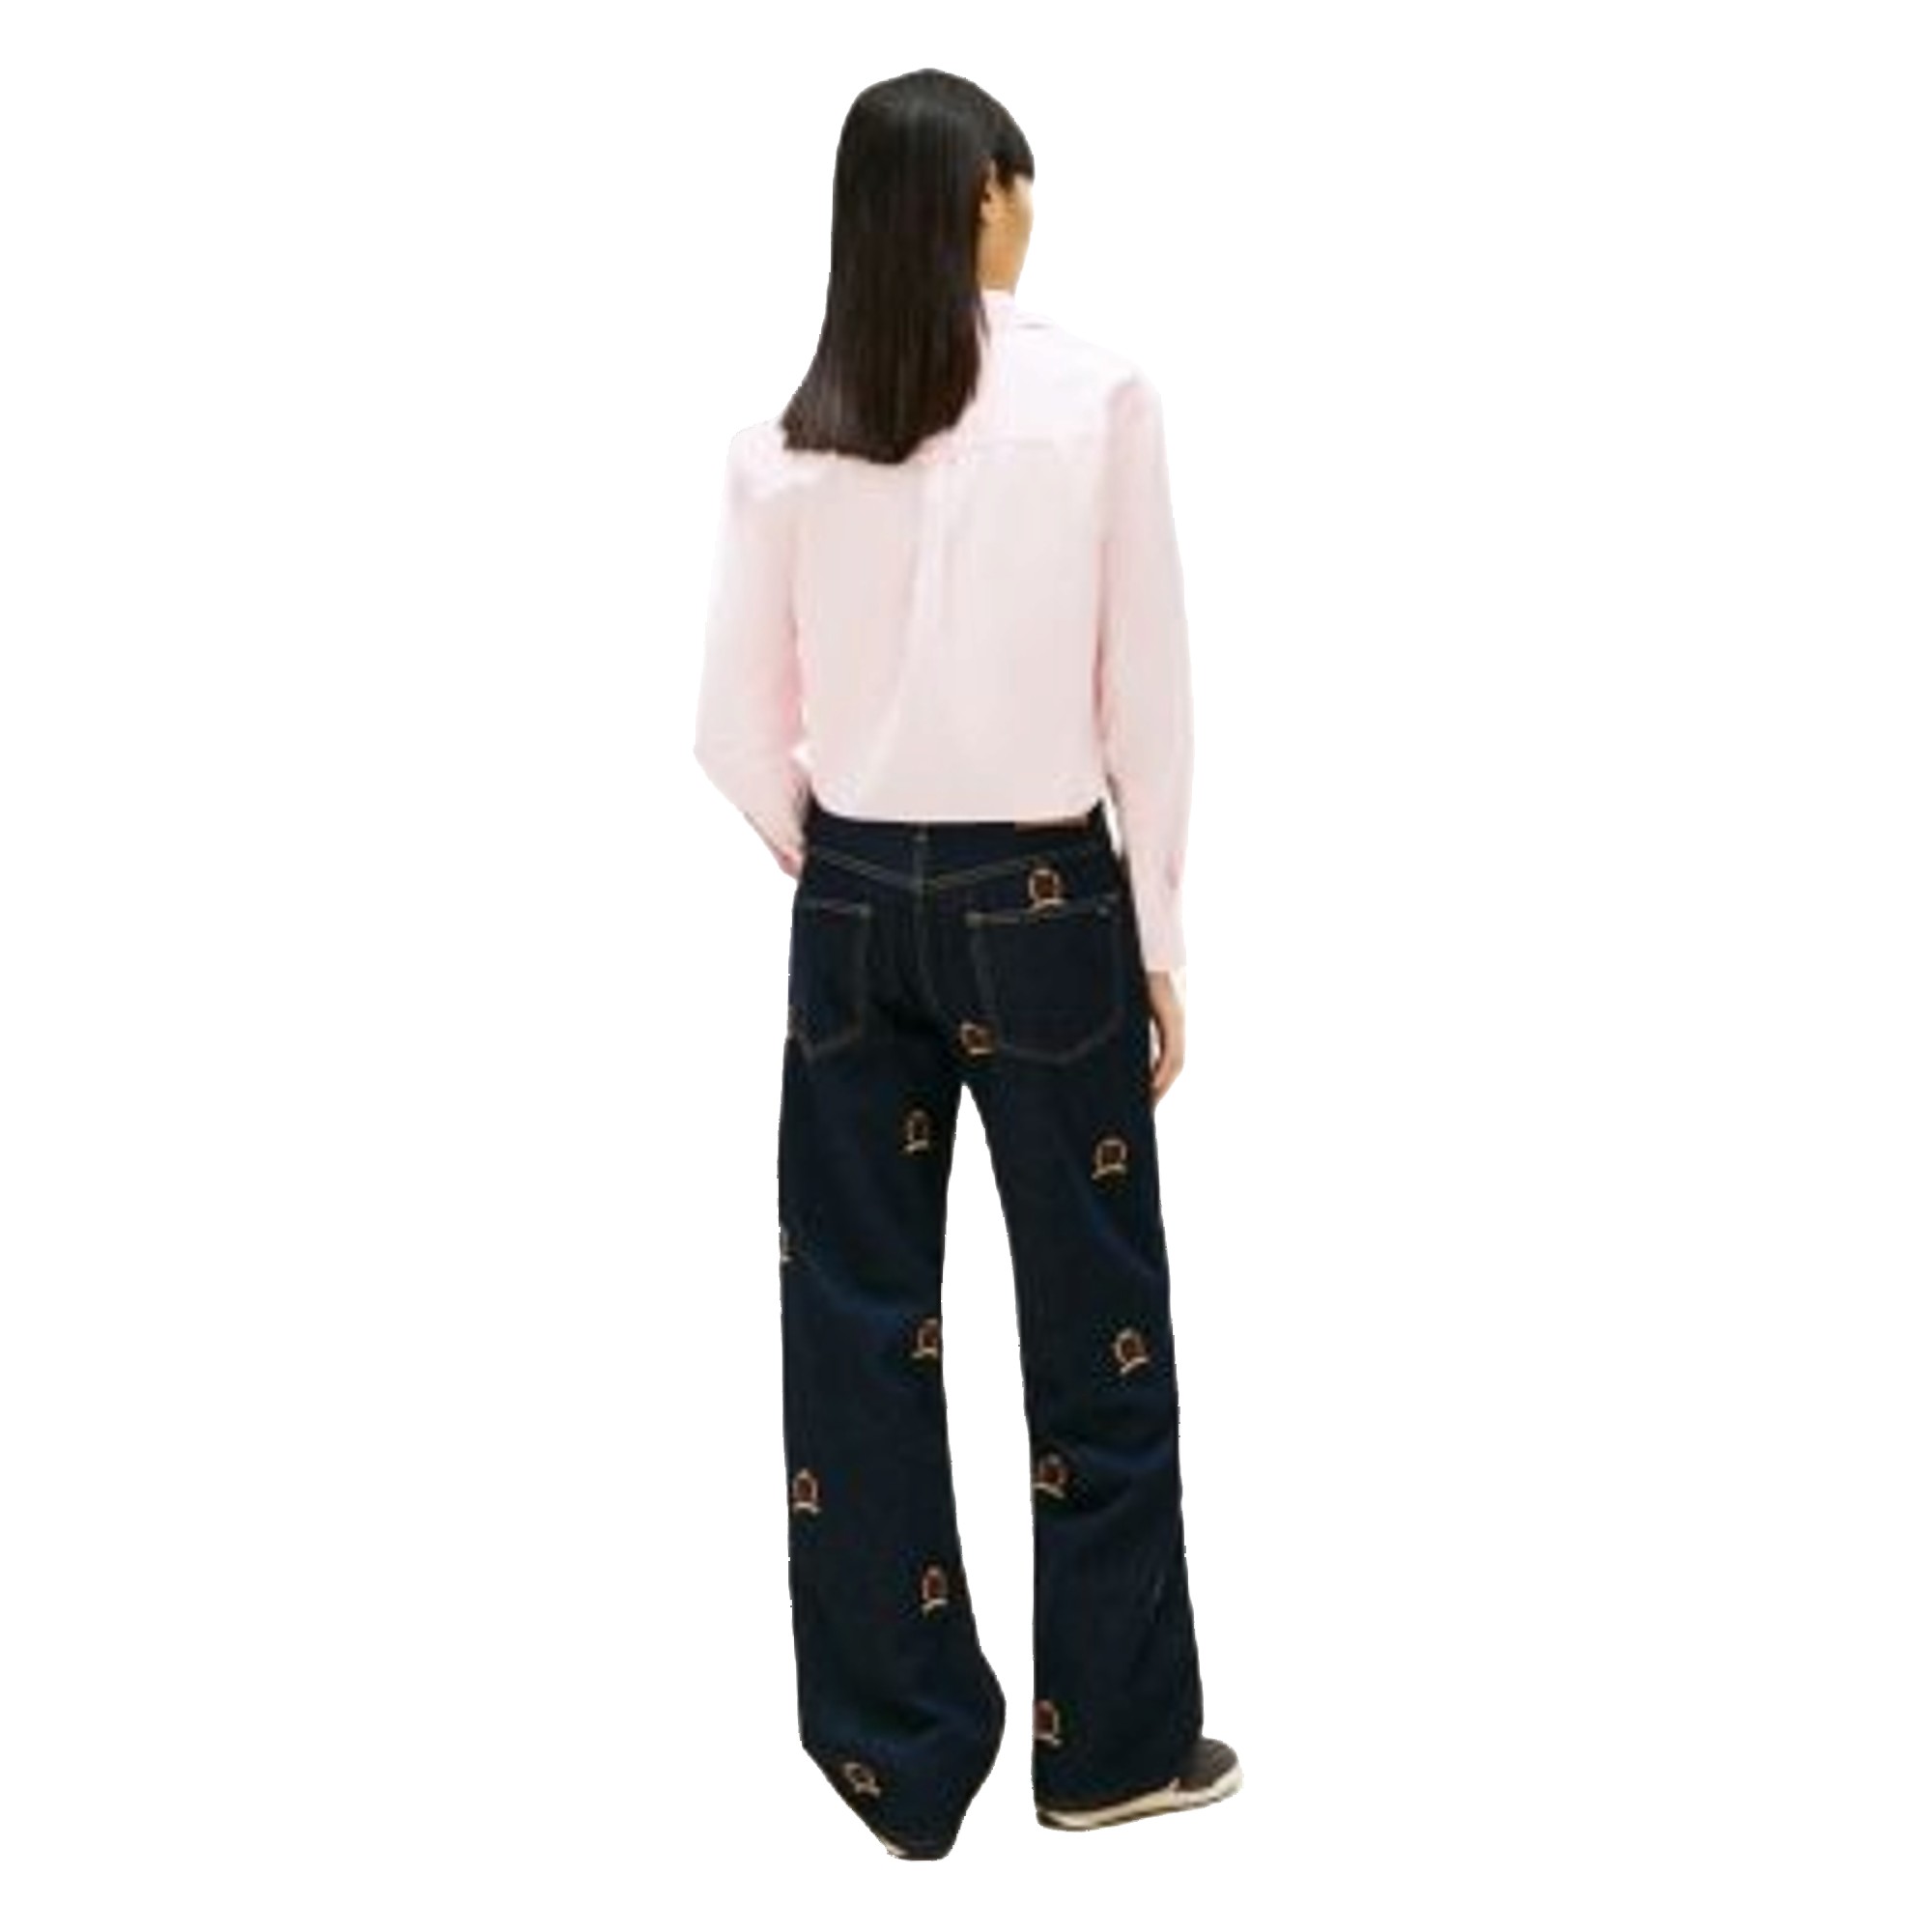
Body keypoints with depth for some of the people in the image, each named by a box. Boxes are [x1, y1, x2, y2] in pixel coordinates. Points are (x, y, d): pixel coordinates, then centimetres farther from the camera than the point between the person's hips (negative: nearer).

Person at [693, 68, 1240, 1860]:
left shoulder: (784, 436, 0)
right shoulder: (1095, 396, -7)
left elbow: (737, 727, 2)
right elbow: (1145, 690, -6)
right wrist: (1159, 933, 2)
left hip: (851, 905, 3)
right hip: (1041, 901, -2)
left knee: (859, 1325, 10)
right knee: (1095, 1326, 10)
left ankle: (898, 1747, 20)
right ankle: (1110, 1740, 22)